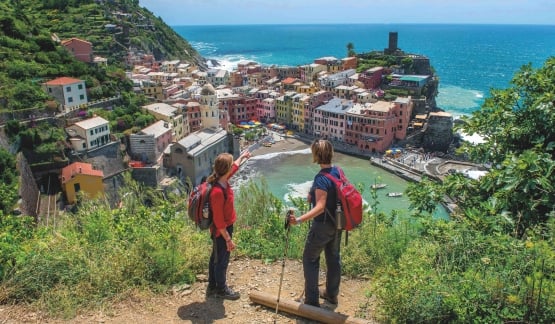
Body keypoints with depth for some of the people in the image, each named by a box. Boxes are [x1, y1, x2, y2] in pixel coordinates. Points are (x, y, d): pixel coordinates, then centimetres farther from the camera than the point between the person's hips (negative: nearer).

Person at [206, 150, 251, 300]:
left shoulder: (223, 180, -7)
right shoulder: (218, 192, -34)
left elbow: (234, 167, 18)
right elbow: (219, 220, -28)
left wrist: (242, 156, 34)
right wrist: (228, 239, -21)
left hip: (225, 228, 9)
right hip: (221, 231, -9)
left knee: (216, 258, 23)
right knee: (222, 260, 12)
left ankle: (212, 287, 40)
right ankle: (221, 289, 33)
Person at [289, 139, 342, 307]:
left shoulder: (321, 178, -26)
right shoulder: (338, 172, -1)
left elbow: (320, 207, -33)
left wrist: (299, 220, -42)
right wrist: (314, 195, 10)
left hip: (323, 225, -8)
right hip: (337, 224, 8)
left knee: (310, 259, 7)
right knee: (334, 258, 19)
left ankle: (312, 299, 13)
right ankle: (332, 294, 34)